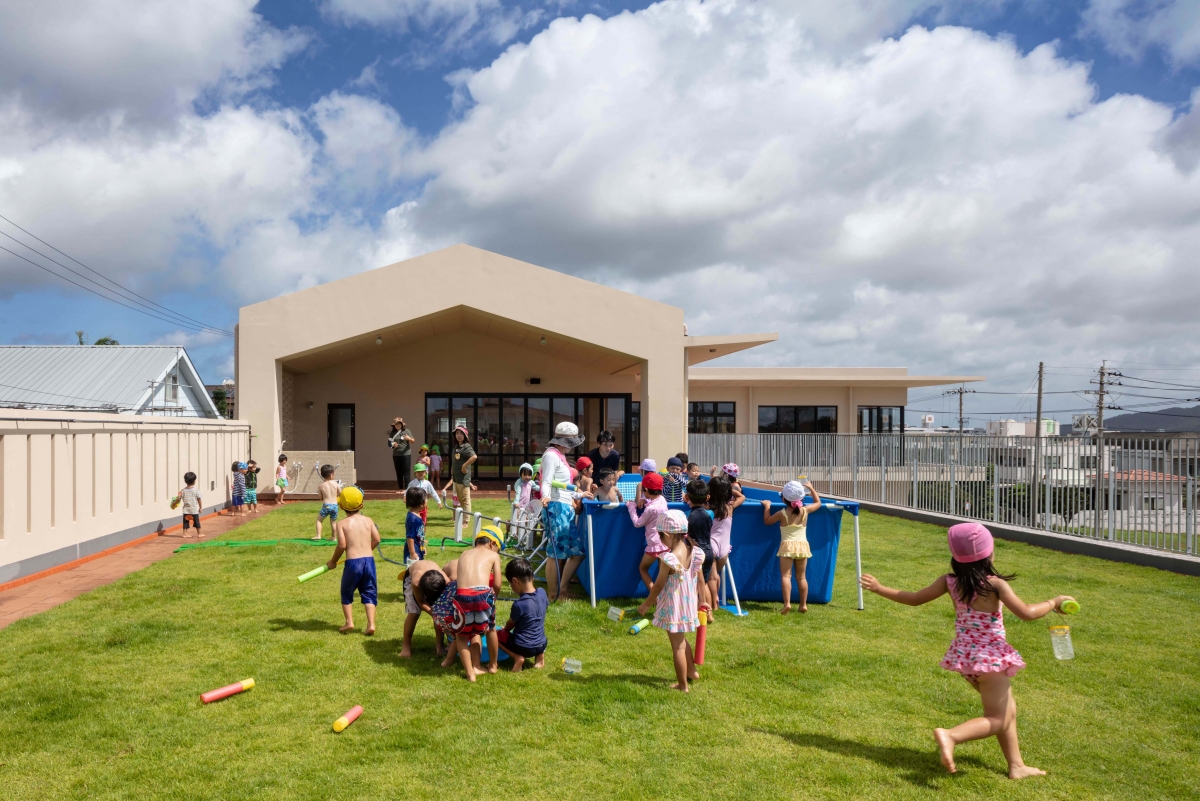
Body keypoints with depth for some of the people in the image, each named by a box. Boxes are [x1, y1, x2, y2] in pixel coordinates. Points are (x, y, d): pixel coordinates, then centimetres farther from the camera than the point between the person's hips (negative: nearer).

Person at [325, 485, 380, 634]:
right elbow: (376, 539, 3)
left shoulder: (341, 523, -2)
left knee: (347, 593, 19)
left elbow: (342, 544, -10)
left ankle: (349, 622, 16)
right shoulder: (368, 520, 6)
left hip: (352, 562, -2)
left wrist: (333, 561, 4)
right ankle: (371, 624, 1)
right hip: (369, 560, 2)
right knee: (369, 593, 10)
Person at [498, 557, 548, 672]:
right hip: (542, 644, 6)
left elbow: (510, 625, -6)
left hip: (523, 648, -6)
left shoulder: (519, 604, -24)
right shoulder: (542, 592, -8)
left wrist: (504, 629, 19)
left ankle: (517, 657, -5)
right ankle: (540, 654, 13)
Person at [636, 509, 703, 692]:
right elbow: (699, 579, 4)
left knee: (677, 646, 8)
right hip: (688, 603, 8)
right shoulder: (692, 551, -6)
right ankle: (691, 671, 44)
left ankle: (682, 685, 21)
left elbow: (658, 586, -17)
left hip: (674, 607, -7)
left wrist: (645, 605, -3)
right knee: (681, 639, 29)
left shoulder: (669, 559, -27)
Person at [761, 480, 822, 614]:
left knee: (785, 575, -7)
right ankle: (803, 604, 13)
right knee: (801, 576, 11)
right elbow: (818, 503, 21)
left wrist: (767, 506, 16)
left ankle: (787, 603, -21)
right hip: (803, 546, 4)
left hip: (787, 546, -4)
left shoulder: (782, 513, -5)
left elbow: (767, 521, 9)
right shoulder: (805, 511, 2)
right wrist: (811, 488, 27)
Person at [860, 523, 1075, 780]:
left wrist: (879, 589, 17)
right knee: (997, 720, -1)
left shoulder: (949, 581, -1)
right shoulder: (995, 584, -17)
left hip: (964, 655, 7)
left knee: (1007, 709, 23)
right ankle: (951, 735, -25)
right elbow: (1026, 613, -17)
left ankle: (1016, 766, 28)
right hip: (991, 656, -7)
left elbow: (914, 599, 4)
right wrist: (1054, 602, 0)